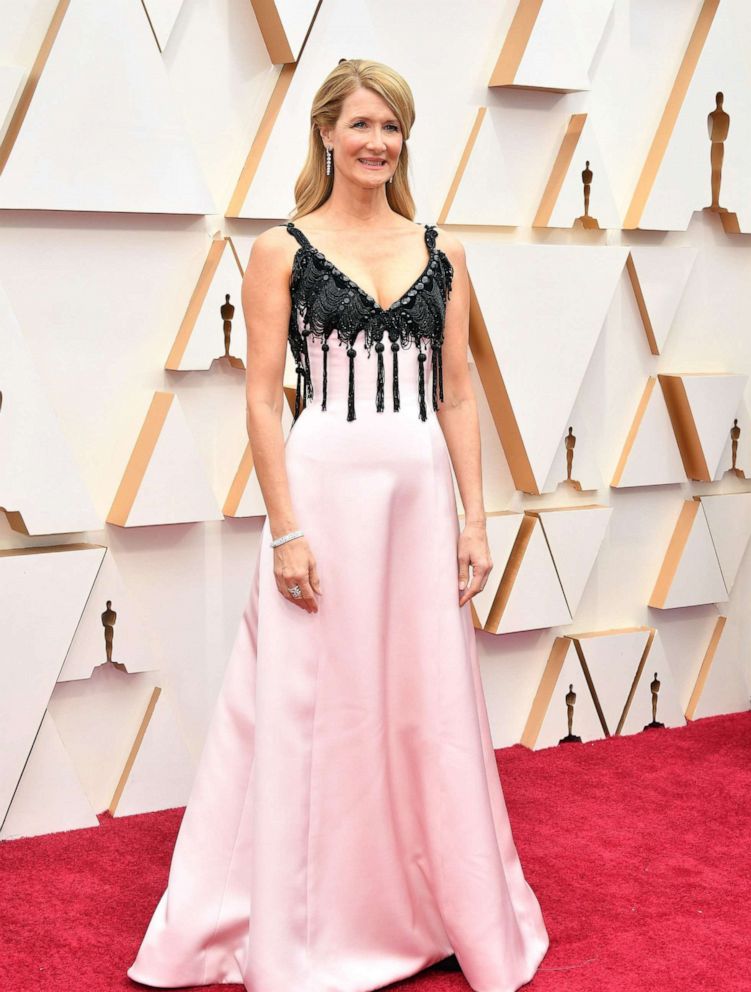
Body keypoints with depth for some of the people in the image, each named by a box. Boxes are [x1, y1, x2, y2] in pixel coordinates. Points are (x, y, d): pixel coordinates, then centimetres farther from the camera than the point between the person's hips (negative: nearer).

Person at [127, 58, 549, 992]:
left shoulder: (441, 251, 10)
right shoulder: (282, 250, 0)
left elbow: (456, 395, 10)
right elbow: (263, 396, -4)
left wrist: (474, 517, 3)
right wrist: (285, 527, -11)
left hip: (422, 494, 3)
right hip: (325, 488, -3)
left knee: (430, 707, 11)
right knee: (315, 711, 3)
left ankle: (447, 912, 28)